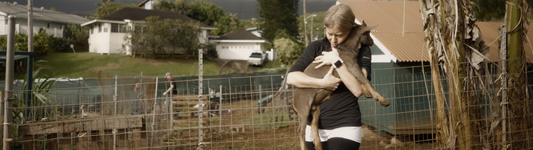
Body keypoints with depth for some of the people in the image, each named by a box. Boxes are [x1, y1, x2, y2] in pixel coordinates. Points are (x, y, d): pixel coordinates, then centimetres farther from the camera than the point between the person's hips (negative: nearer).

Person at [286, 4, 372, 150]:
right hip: (314, 127, 3)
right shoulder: (316, 47, 5)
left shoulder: (361, 51, -1)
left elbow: (358, 90, -15)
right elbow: (291, 77, -5)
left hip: (345, 128, -3)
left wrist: (336, 61, -18)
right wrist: (323, 83, -15)